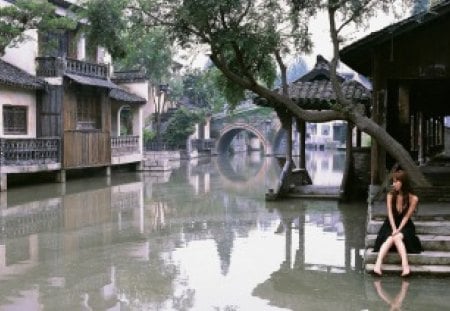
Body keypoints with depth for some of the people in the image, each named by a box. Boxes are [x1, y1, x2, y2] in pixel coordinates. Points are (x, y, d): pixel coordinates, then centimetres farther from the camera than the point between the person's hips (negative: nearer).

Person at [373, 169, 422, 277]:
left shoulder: (413, 198, -9)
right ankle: (378, 265, -47)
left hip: (405, 226, -1)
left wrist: (398, 230, -21)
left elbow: (406, 217, -10)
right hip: (391, 225, 1)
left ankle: (405, 266, -46)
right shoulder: (390, 195, -2)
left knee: (397, 238, -33)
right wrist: (394, 229, -21)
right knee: (390, 238, -31)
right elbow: (390, 214, -8)